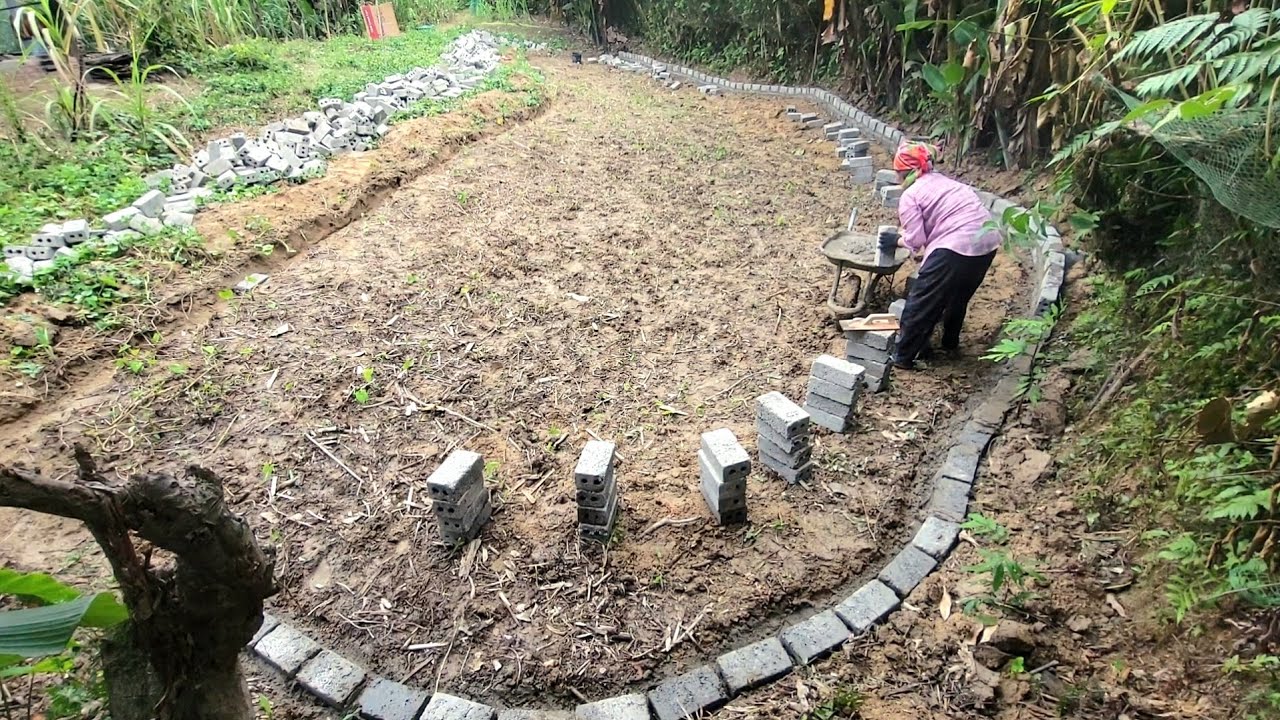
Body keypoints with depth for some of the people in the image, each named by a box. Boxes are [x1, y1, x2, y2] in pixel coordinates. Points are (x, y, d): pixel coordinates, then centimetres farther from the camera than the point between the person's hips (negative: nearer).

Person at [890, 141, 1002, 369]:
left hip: (956, 247, -8)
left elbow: (915, 240, -7)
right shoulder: (943, 180, 20)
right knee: (959, 296, 29)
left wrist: (900, 241, 14)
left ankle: (903, 356, 14)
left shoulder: (909, 196, -1)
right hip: (988, 241, 8)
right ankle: (950, 344, 44)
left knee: (921, 302, 6)